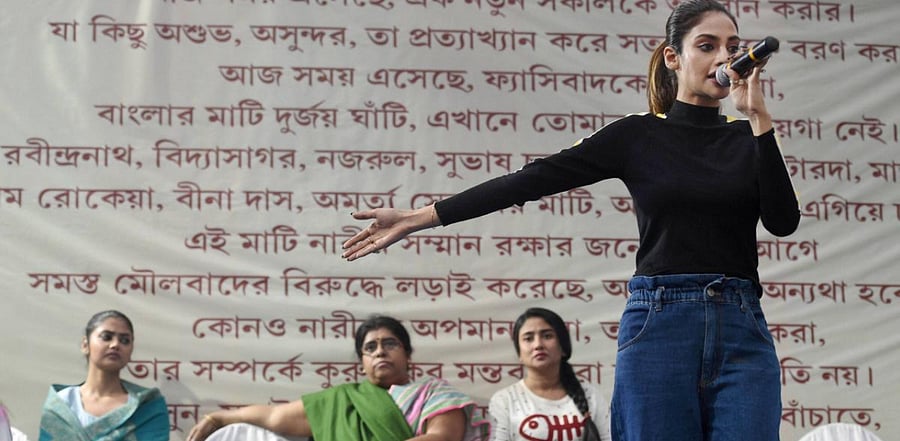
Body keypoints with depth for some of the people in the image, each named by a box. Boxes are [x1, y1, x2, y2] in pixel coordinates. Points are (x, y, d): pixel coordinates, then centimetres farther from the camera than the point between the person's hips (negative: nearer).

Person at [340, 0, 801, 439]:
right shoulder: (637, 135, 6)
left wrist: (758, 117, -8)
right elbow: (533, 179, 2)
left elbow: (783, 221, -3)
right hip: (658, 325, -1)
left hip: (741, 331, 2)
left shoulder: (748, 136, 12)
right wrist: (417, 217, -2)